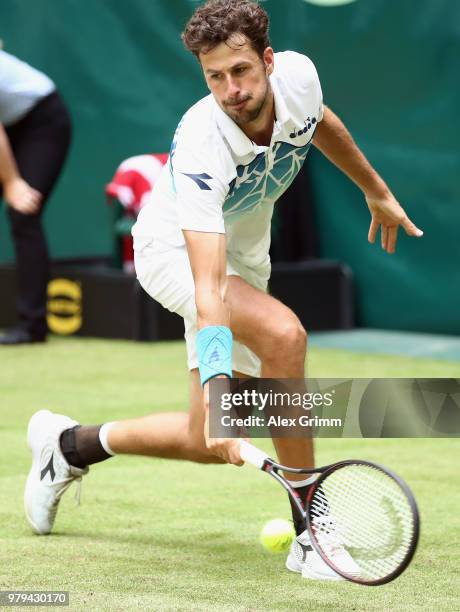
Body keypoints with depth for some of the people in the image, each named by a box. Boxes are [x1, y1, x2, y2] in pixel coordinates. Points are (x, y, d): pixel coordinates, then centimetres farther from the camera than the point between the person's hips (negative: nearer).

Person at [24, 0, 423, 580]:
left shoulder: (298, 75, -22)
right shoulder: (200, 151, -38)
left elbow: (322, 124, 7)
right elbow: (209, 289, -45)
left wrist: (377, 192, 19)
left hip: (243, 256, 7)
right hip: (173, 250, -7)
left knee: (208, 446, 3)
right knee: (283, 333, -36)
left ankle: (70, 444, 26)